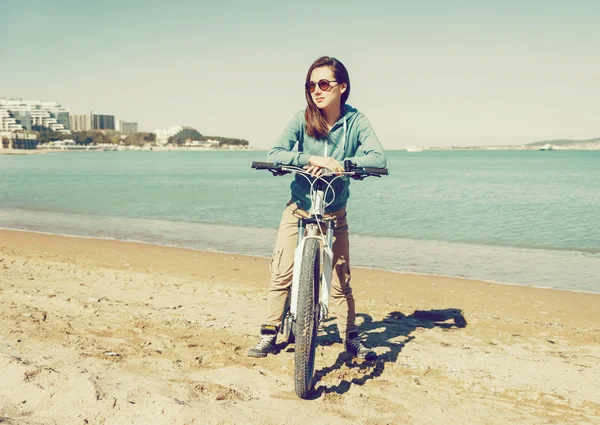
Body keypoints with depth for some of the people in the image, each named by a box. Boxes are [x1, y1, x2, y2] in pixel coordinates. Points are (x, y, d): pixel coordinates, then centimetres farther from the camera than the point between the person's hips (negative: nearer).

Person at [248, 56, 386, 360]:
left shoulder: (355, 121, -10)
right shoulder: (302, 120, -10)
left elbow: (378, 159, -23)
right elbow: (274, 155, -21)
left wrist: (337, 163, -36)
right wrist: (311, 159, -37)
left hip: (334, 214, 0)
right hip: (298, 210, 0)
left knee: (340, 281, 4)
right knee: (282, 274, -3)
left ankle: (351, 337, 22)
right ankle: (269, 334, 13)